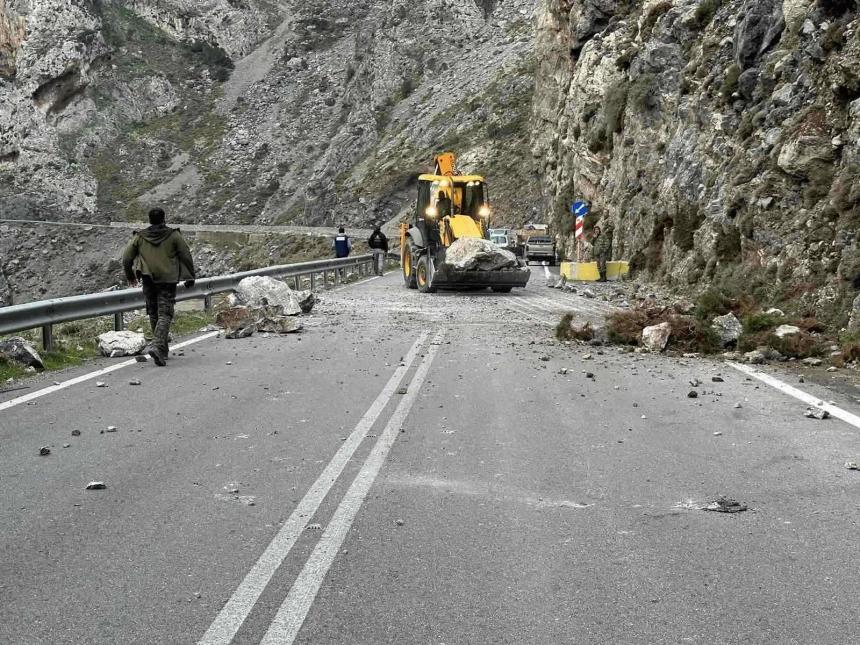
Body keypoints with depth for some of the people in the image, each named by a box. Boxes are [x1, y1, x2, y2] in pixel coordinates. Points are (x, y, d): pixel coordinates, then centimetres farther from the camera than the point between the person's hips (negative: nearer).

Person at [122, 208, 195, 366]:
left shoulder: (139, 237, 4)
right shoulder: (174, 235, -2)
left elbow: (126, 258, 7)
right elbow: (186, 256, -2)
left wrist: (130, 276, 22)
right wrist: (190, 277, 8)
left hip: (148, 280, 3)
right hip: (168, 281, -2)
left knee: (154, 314, 15)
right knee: (165, 314, -4)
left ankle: (163, 350, 22)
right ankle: (157, 346, -25)